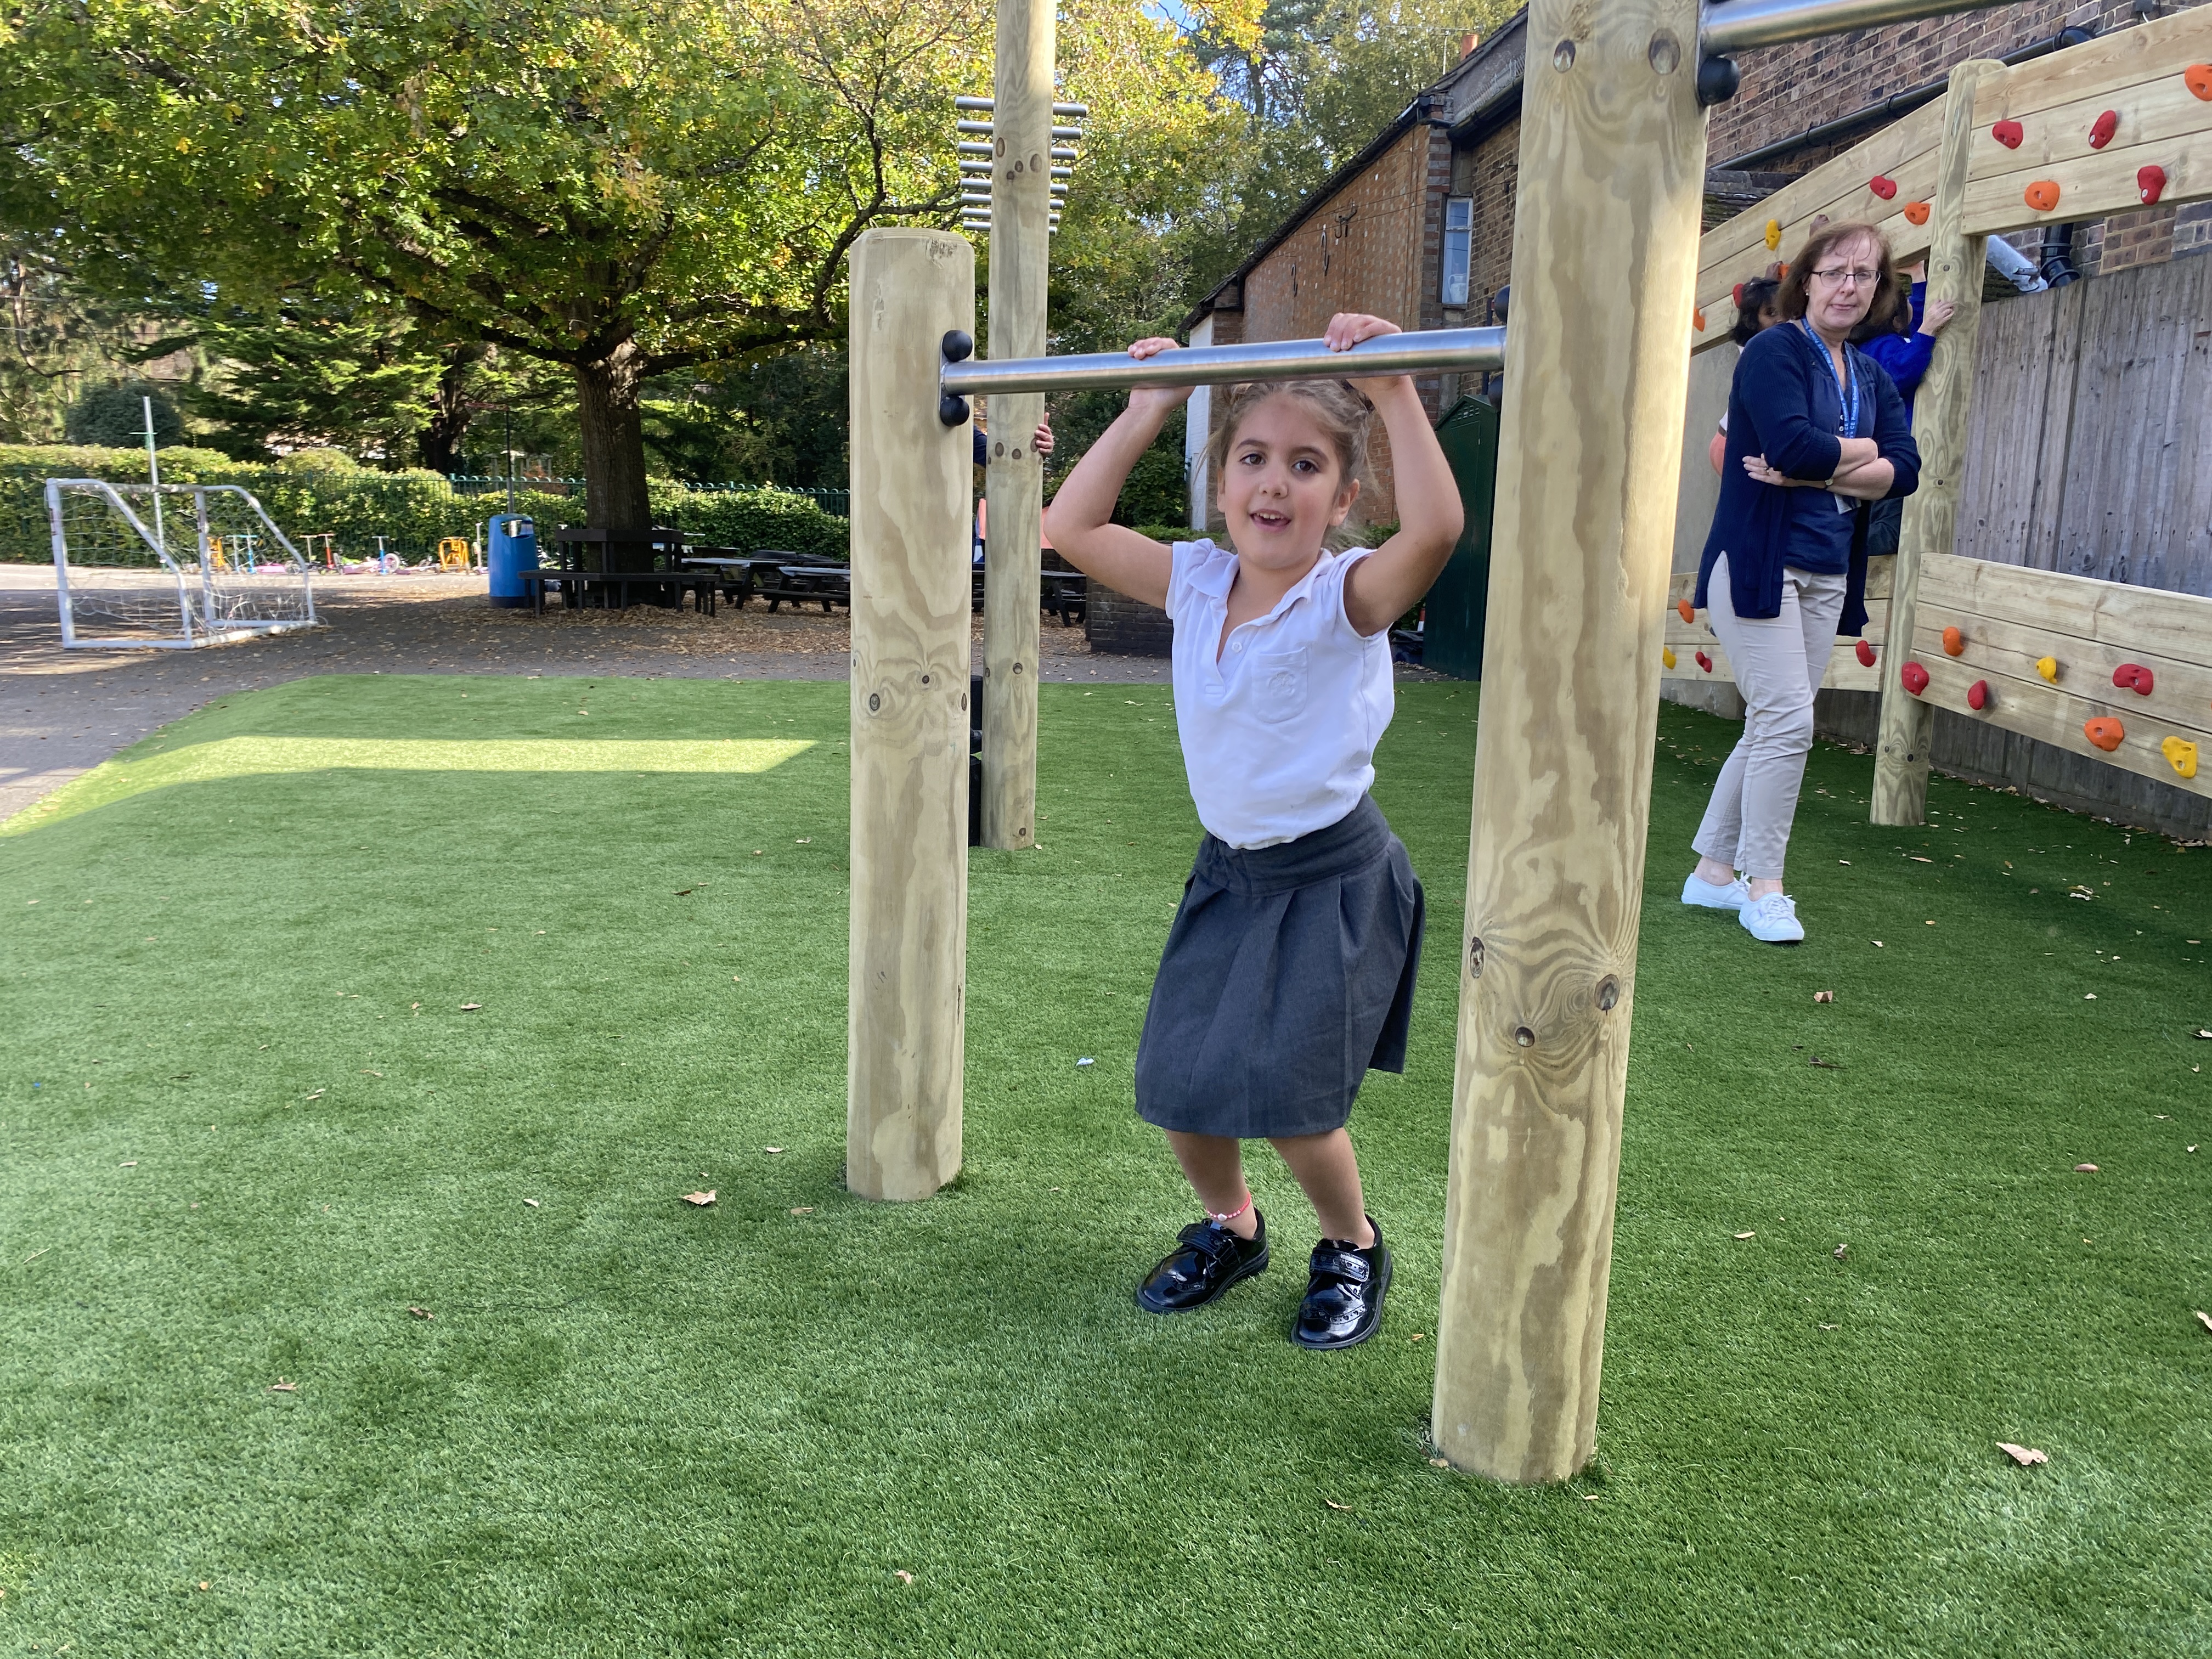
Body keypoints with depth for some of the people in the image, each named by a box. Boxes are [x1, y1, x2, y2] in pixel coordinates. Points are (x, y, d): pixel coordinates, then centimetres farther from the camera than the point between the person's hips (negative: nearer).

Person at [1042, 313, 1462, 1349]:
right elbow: (1073, 528, 2)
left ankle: (1352, 1247, 20)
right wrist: (1145, 412, 1)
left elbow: (1435, 528, -37)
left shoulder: (1347, 596, -17)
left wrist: (1394, 392, -35)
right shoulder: (1197, 583, -1)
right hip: (1228, 871, 6)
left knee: (1285, 1094, -10)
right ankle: (1228, 1229, 35)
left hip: (1332, 881, -5)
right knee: (1177, 1084, 6)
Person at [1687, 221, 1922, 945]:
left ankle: (1713, 872, 18)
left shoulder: (1872, 376, 13)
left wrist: (1814, 471, -15)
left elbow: (1904, 471, -1)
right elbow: (1794, 445, -24)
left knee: (1773, 728, 9)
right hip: (1759, 562, -7)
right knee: (1787, 721, -11)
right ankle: (1763, 886, 0)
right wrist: (1862, 452, -6)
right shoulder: (1774, 351, -7)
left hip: (1827, 575, 7)